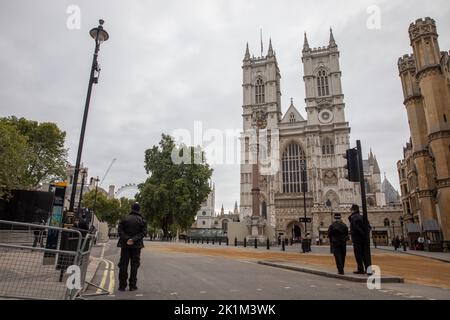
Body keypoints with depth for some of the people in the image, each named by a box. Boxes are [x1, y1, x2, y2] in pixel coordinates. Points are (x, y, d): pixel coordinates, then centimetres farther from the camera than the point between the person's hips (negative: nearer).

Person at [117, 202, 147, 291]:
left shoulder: (124, 219, 1)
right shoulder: (142, 220, 0)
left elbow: (120, 231, -7)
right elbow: (143, 232, -10)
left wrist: (126, 239, -12)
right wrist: (134, 239, -14)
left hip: (125, 245, 1)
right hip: (136, 245, 0)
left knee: (123, 265, 8)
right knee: (134, 265, 6)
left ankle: (122, 285, 10)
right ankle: (132, 285, 7)